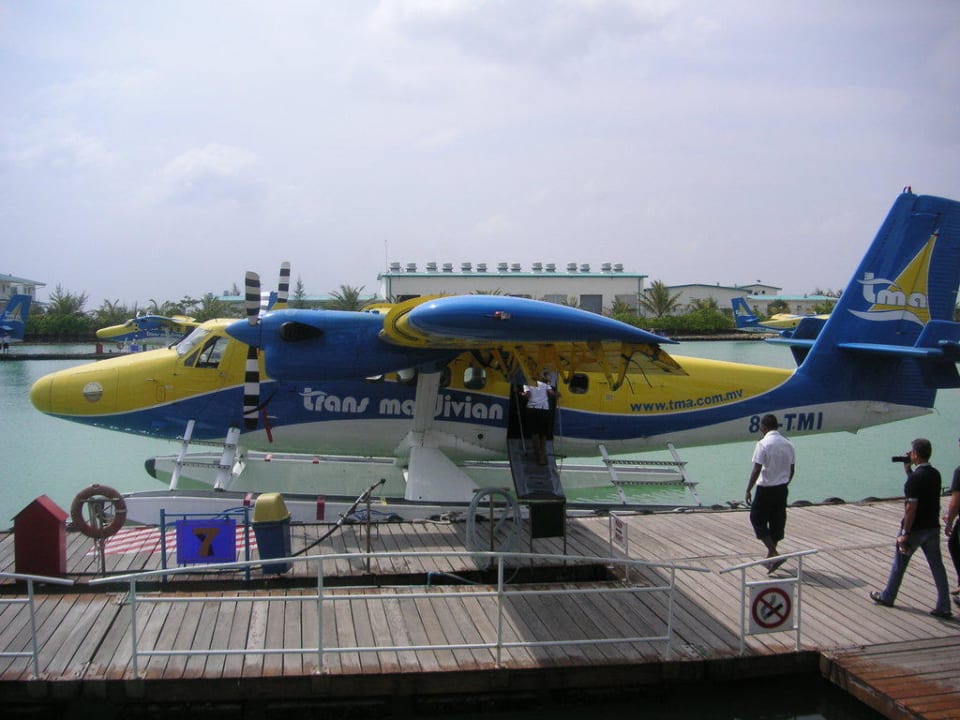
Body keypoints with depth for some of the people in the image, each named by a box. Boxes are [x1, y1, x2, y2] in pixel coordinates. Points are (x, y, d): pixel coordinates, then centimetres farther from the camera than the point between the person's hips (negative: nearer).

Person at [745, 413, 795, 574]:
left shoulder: (763, 444, -15)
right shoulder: (788, 444, 4)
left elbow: (756, 470, -18)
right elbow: (792, 470, 10)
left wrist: (748, 490, -11)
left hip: (766, 489, -6)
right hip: (782, 489, 7)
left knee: (757, 519, 4)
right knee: (777, 521, 15)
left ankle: (774, 555, -7)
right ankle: (771, 556, 25)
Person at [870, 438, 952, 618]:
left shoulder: (915, 478, -21)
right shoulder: (935, 474, 4)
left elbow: (911, 508, -22)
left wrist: (905, 533, -17)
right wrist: (908, 470, 12)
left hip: (915, 529, -7)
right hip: (933, 527, 7)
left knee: (899, 563, 10)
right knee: (937, 566, 7)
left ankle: (887, 597, 25)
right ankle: (944, 607, 7)